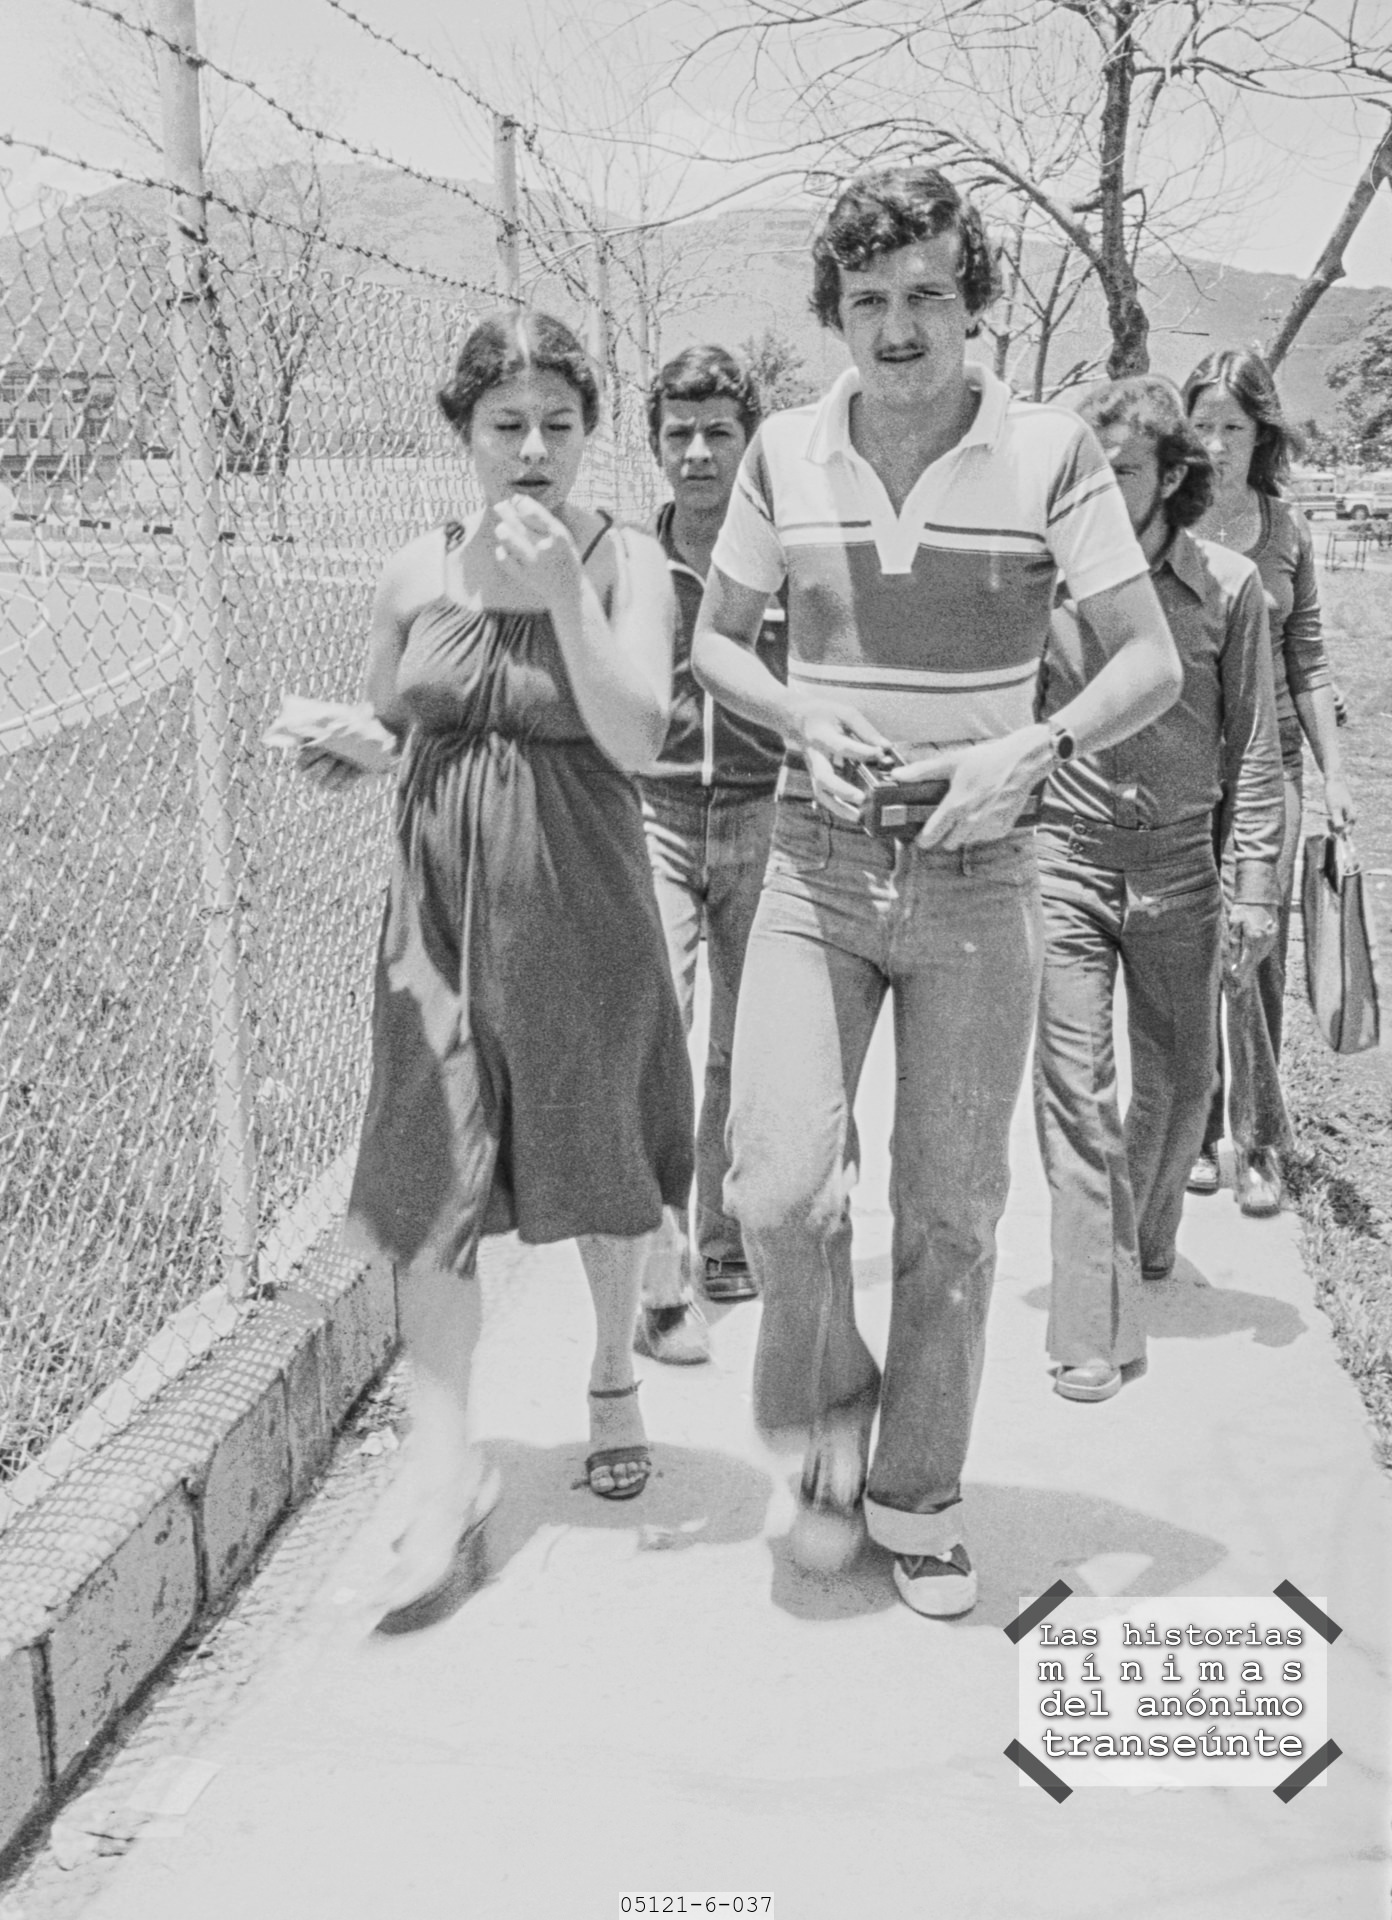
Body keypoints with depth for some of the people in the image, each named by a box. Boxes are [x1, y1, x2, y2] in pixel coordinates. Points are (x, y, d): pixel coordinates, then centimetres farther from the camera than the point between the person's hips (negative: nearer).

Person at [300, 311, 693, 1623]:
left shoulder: (625, 563, -5)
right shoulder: (416, 573, 3)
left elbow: (636, 738, -18)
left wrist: (564, 589, -23)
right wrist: (338, 745, -2)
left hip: (580, 895, -2)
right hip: (442, 890, 2)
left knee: (596, 1160, 12)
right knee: (431, 1168, -3)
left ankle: (613, 1377, 38)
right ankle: (444, 1461, 5)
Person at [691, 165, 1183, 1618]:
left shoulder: (1049, 454, -6)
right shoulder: (786, 453, 1)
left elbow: (1152, 663, -5)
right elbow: (714, 642, 12)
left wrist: (1031, 746, -23)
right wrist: (800, 717, -9)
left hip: (977, 878, -1)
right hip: (816, 869, 1)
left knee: (952, 1216, 7)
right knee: (779, 1187, -14)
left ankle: (917, 1496, 27)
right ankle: (830, 1405, 18)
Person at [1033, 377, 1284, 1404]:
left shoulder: (1228, 585, -2)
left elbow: (1252, 747, 3)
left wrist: (1255, 884, -2)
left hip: (1178, 858, 1)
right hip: (1066, 852, -1)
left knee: (1181, 1077, 12)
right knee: (1075, 1083, -7)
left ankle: (1144, 1240, 41)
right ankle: (1096, 1328, -4)